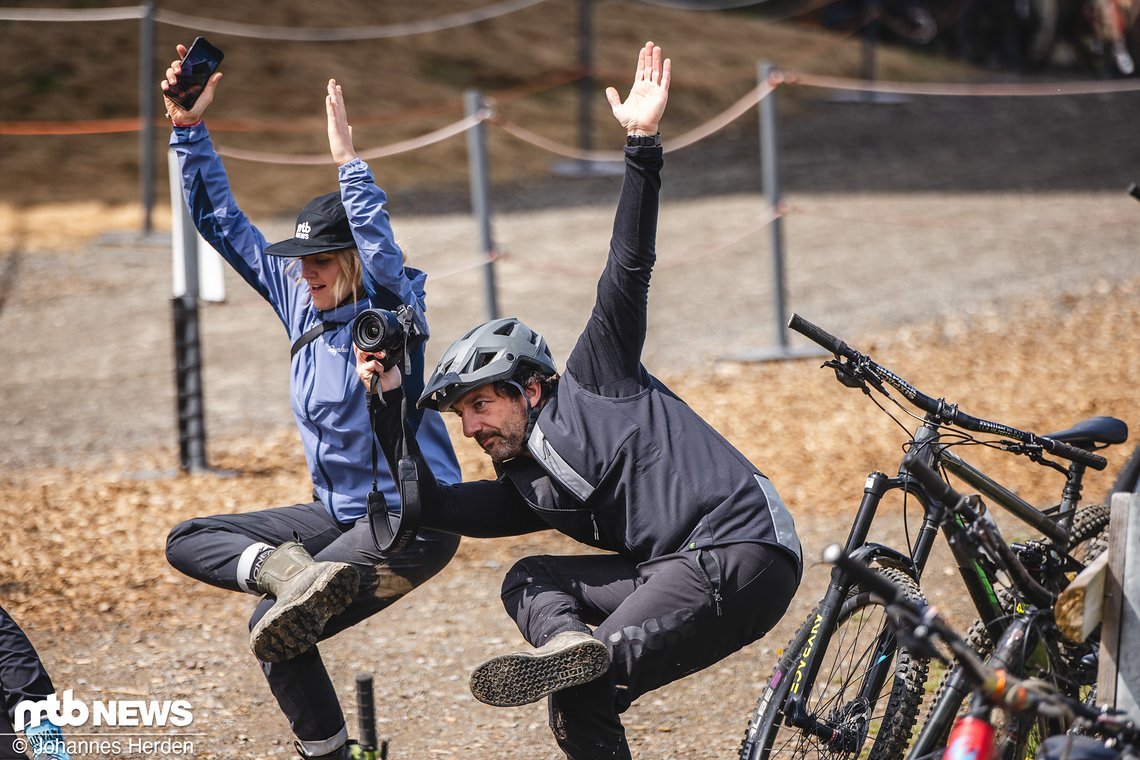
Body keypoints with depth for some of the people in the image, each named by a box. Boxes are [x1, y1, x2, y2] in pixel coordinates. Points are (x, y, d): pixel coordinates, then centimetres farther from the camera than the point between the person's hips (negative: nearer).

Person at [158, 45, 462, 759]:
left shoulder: (392, 310, -15)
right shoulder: (300, 301, 4)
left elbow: (384, 258, -39)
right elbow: (224, 224, 6)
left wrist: (349, 160, -41)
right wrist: (189, 129, -2)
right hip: (340, 514, 8)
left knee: (275, 631, -18)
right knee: (188, 540, 1)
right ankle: (287, 570, -26)